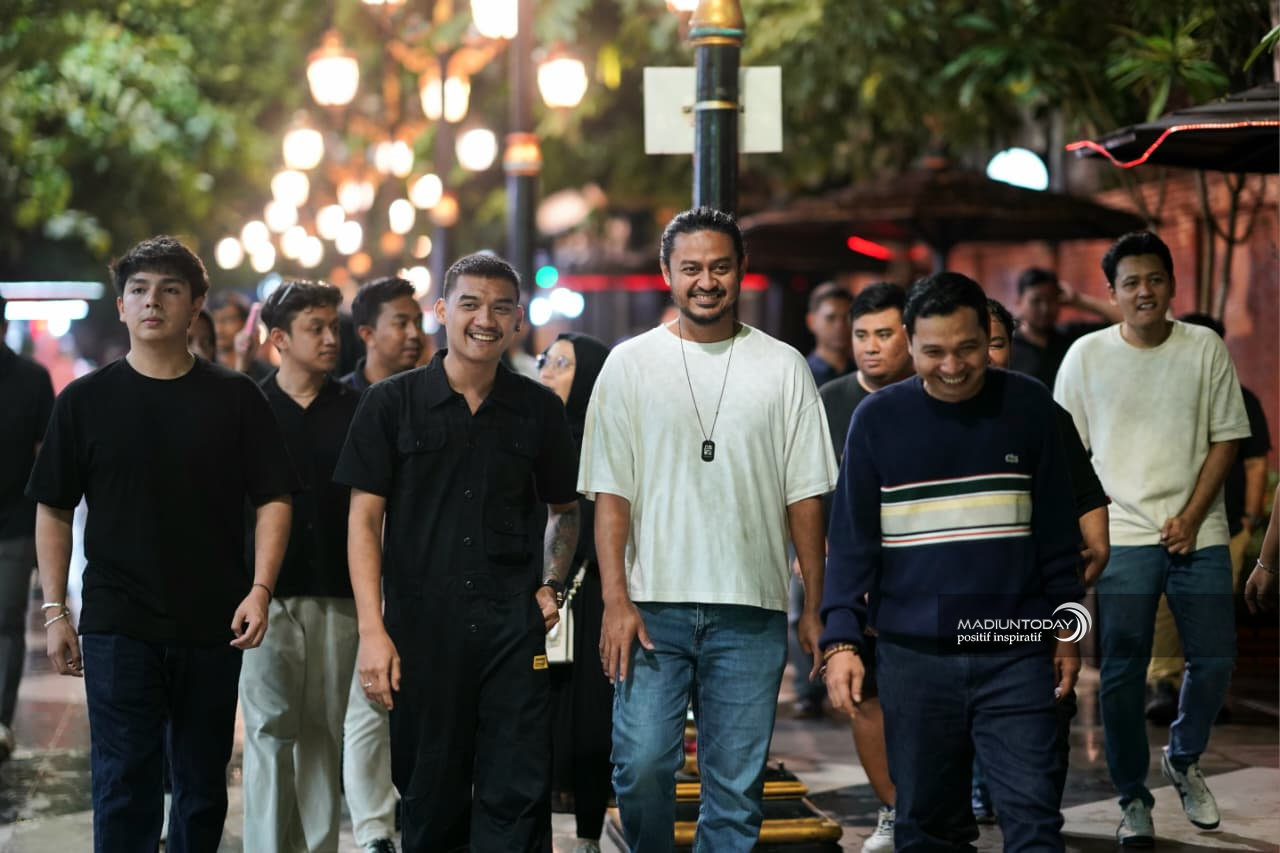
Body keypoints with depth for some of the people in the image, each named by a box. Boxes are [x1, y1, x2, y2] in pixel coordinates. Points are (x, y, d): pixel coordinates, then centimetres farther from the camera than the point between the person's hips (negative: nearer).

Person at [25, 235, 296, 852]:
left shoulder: (235, 398, 4)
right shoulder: (86, 401, 4)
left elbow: (273, 499, 4)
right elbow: (53, 510, 7)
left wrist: (260, 588, -9)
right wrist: (54, 610, 0)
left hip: (213, 628, 1)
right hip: (117, 627, -1)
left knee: (203, 788, 10)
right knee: (124, 790, -4)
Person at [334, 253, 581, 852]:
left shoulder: (539, 409, 8)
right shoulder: (392, 403, 2)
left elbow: (564, 508, 22)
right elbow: (364, 520, 0)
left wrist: (553, 584, 4)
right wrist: (372, 632, -7)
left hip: (512, 623, 1)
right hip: (421, 626, -1)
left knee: (518, 799, -4)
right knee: (430, 800, 7)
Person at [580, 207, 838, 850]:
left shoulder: (783, 368, 8)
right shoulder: (630, 365, 6)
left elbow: (805, 497, 8)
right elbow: (610, 494, 2)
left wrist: (815, 609, 4)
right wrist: (616, 601, -8)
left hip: (751, 610, 1)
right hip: (653, 605, -1)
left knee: (737, 785, 3)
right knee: (641, 763, -10)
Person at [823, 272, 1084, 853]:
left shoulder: (1029, 406, 2)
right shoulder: (877, 418, 0)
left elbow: (1056, 528, 9)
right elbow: (852, 539, 1)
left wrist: (1066, 626, 9)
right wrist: (841, 639, -8)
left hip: (1015, 652, 0)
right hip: (913, 656, 0)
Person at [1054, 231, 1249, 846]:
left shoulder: (1205, 349, 2)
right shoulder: (1086, 356, 1)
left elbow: (1226, 438, 3)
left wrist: (1191, 517, -7)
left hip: (1197, 535, 1)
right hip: (1123, 535, -1)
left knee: (1214, 659, 2)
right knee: (1122, 674, -1)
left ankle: (1182, 759, 30)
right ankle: (1133, 801, 12)